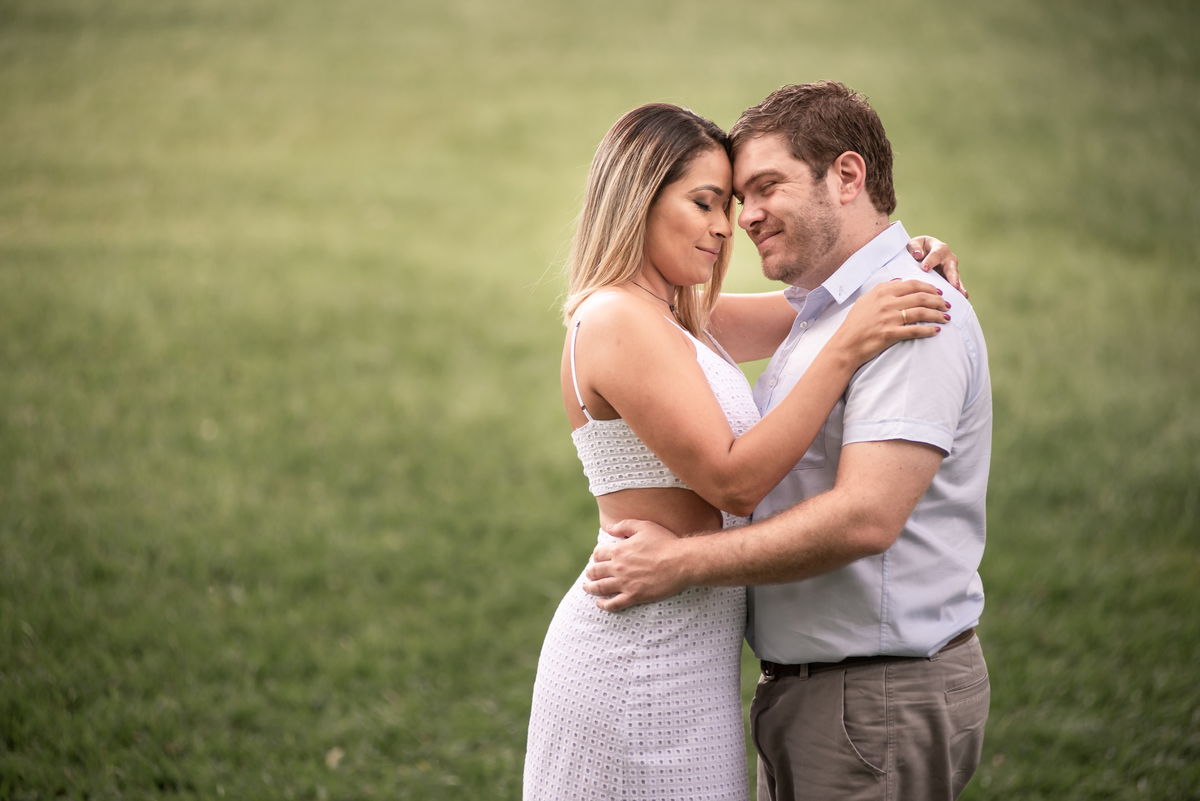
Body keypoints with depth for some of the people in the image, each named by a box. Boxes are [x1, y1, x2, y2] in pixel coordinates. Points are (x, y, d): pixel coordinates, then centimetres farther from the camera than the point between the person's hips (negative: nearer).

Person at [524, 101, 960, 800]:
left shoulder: (672, 317, 14)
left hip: (668, 656, 10)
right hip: (641, 665, -10)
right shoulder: (617, 320, -16)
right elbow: (734, 481, -20)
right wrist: (848, 349, -20)